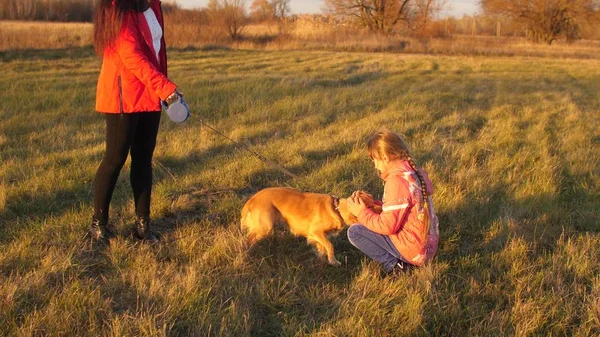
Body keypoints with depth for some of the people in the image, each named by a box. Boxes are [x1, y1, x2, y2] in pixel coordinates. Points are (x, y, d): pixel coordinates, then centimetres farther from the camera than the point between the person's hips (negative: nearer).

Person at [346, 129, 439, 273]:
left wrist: (362, 213, -6)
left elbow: (387, 226, -20)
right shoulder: (413, 172, 5)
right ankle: (402, 262, 11)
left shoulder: (396, 181, -22)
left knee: (354, 232, -6)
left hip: (412, 250, -9)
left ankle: (395, 267, -6)